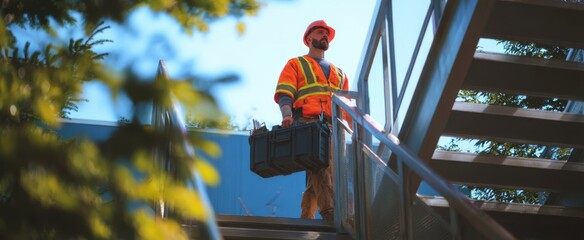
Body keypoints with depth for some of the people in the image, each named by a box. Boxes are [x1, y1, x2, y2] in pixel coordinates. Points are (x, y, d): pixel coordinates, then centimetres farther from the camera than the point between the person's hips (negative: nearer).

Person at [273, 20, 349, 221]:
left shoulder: (339, 73, 34)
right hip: (307, 122, -5)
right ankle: (330, 213, -38)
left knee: (320, 171, -6)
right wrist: (287, 114, -17)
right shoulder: (295, 65, 19)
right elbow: (283, 93, 3)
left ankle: (306, 218, -4)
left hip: (332, 127, 5)